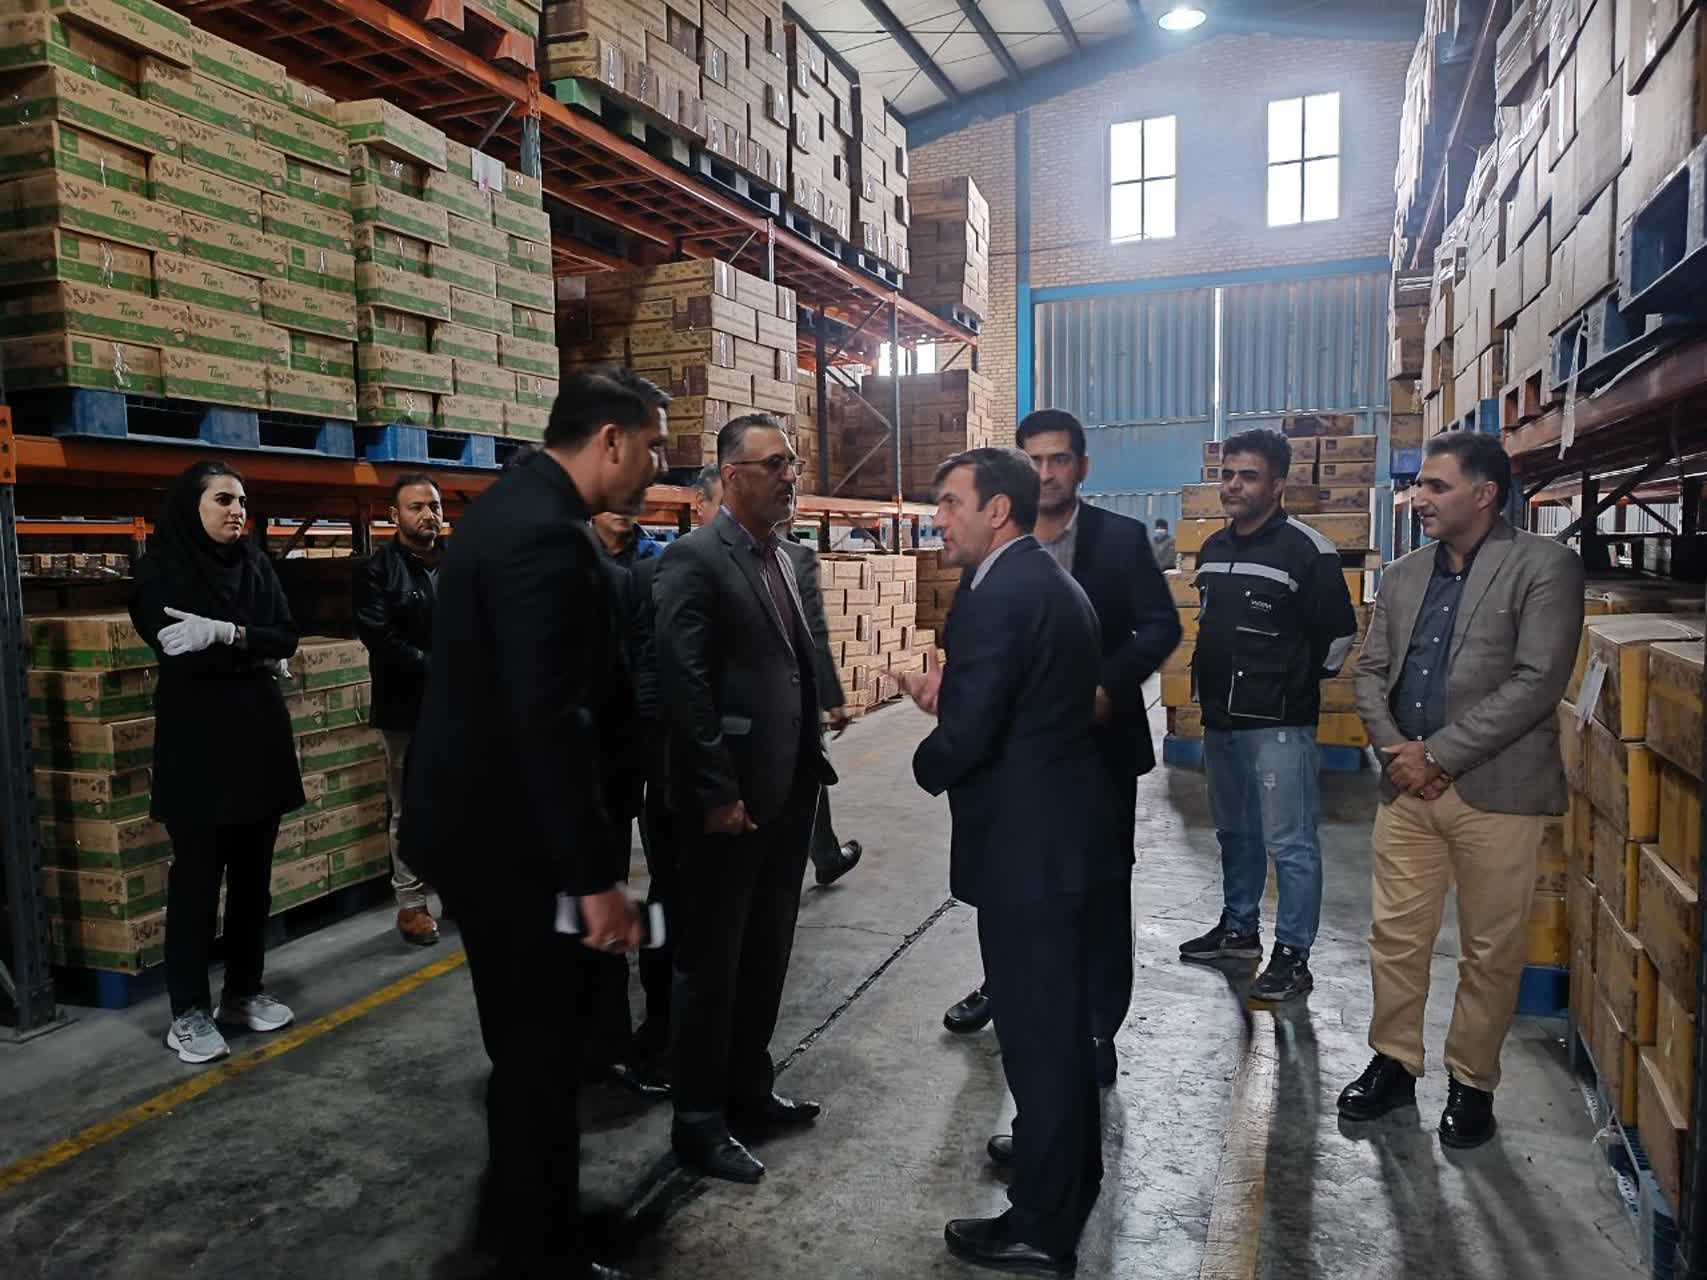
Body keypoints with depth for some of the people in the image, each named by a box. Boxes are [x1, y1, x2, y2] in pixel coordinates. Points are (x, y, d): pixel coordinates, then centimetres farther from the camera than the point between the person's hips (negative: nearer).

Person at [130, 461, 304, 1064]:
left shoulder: (254, 563, 10)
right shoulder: (162, 568, -3)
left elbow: (287, 636, 0)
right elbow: (179, 655, -13)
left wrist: (227, 634, -16)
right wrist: (255, 653, -10)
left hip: (259, 733, 5)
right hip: (197, 740, -5)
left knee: (253, 873, 10)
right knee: (197, 877, 0)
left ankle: (244, 991, 23)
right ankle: (188, 1012, 11)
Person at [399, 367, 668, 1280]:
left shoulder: (512, 506, 10)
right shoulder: (548, 535, -23)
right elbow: (550, 720, -28)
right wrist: (595, 875, -24)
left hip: (479, 815, 11)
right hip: (509, 832, -11)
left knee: (527, 1038, 24)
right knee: (543, 1047, 6)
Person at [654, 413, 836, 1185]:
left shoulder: (782, 559, 13)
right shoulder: (693, 559, -14)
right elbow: (682, 682, -20)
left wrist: (810, 765, 10)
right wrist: (718, 793, -20)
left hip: (788, 793, 8)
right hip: (730, 801, -8)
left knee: (767, 953, 19)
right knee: (710, 963, 6)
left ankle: (749, 1090, 36)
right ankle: (698, 1121, 22)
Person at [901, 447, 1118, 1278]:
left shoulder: (994, 597, -21)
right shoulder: (1054, 583, 10)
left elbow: (964, 739, -25)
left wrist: (927, 762, -5)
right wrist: (950, 695, 9)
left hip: (1026, 842, -10)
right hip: (1062, 828, 10)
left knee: (1036, 1022, 4)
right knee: (1061, 1010, 24)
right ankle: (1068, 1156, 45)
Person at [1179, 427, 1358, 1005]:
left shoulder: (1307, 550, -12)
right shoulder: (1213, 548, 11)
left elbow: (1339, 631, -8)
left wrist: (1299, 682, 1)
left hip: (1280, 724, -7)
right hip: (1220, 719, 8)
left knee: (1289, 843, -2)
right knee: (1236, 833, 19)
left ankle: (1292, 957, 9)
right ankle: (1238, 929, 33)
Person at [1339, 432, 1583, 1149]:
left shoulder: (1544, 567, -6)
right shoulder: (1403, 576, 11)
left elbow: (1537, 682, -15)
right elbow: (1371, 672, 12)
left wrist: (1438, 754, -15)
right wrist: (1394, 751, -5)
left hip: (1496, 792, -5)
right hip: (1408, 786, 5)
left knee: (1491, 951, 8)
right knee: (1395, 936, 11)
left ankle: (1472, 1084, 26)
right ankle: (1394, 1064, 28)